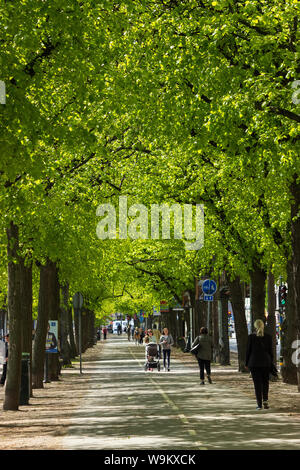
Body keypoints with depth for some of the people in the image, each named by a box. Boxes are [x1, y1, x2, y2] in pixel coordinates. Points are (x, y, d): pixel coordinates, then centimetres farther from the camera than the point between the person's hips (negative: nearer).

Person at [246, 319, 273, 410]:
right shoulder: (268, 337, -1)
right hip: (265, 362, 1)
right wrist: (271, 363, 10)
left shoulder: (251, 337, -5)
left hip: (254, 363, -1)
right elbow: (270, 351, 1)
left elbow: (248, 351, -2)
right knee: (265, 382, 14)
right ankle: (265, 400, -1)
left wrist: (246, 363, 6)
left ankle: (259, 404, -1)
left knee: (257, 383, 2)